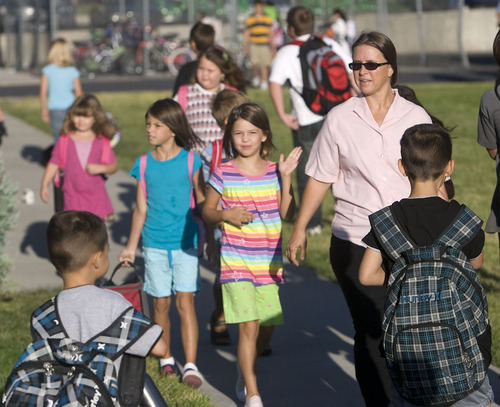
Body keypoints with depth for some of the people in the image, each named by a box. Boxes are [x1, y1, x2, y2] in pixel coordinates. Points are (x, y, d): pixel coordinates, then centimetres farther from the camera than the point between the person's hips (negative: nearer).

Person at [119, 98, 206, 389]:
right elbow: (141, 209, 10)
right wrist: (131, 247, 11)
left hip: (186, 243, -3)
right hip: (155, 244, 3)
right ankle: (166, 358, 24)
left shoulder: (190, 161, -3)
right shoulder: (144, 164, 3)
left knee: (185, 301, -9)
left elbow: (203, 203, 4)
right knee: (161, 303, 8)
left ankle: (191, 366, -9)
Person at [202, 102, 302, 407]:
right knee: (248, 327, -10)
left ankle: (246, 369, 39)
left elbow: (288, 214, -3)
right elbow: (207, 211, 7)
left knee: (267, 328, 9)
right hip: (236, 264, -3)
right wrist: (226, 215, -13)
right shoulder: (223, 174, -2)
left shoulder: (274, 171, 2)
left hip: (269, 263, 3)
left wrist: (286, 178, -12)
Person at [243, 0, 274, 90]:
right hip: (254, 44, -1)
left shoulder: (268, 19, 5)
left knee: (264, 65, -1)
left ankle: (264, 82, 8)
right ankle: (255, 77, 19)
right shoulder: (249, 20, 3)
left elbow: (271, 33, 11)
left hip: (265, 45, 1)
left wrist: (272, 46, 9)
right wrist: (245, 46, 5)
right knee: (254, 64, -9)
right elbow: (246, 34, 8)